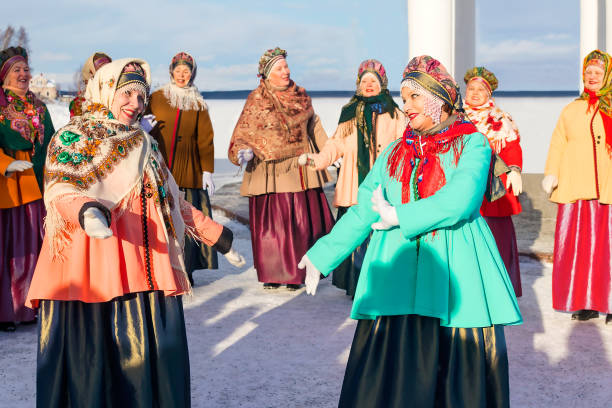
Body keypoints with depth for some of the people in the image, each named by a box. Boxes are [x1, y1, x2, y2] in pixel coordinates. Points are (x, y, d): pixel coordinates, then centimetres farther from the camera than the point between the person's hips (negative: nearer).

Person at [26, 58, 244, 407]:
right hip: (91, 270, -5)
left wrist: (216, 235, 22)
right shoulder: (73, 137, 5)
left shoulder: (145, 143, 23)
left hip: (146, 268, 5)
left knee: (152, 358, -1)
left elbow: (173, 202, 26)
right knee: (91, 357, -8)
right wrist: (86, 211, -32)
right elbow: (61, 189, -11)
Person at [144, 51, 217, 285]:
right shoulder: (156, 98, 9)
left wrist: (207, 171, 1)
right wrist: (145, 127, -9)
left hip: (187, 170, 1)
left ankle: (186, 270, 4)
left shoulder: (198, 105, 12)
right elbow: (143, 125, 16)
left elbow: (205, 139, 9)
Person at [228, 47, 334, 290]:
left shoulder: (301, 96, 10)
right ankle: (270, 274, 11)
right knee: (270, 222, -2)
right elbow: (243, 135, -1)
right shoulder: (256, 101, -1)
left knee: (302, 222, 2)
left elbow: (314, 129, 20)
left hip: (301, 170, 3)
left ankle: (295, 273, 14)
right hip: (270, 173, -3)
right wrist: (244, 151, -21)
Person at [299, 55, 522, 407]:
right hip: (399, 276, 3)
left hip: (456, 276, -3)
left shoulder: (472, 144, 3)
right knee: (392, 378, 0)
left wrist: (399, 216, -9)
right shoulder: (395, 153, 16)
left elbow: (458, 201, -14)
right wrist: (322, 256, 10)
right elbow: (362, 211, 14)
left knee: (461, 377, 0)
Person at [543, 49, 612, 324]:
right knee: (578, 244, -1)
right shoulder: (571, 110, 18)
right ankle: (587, 303, 7)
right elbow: (557, 145, 13)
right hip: (576, 187, 2)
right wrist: (551, 174, -1)